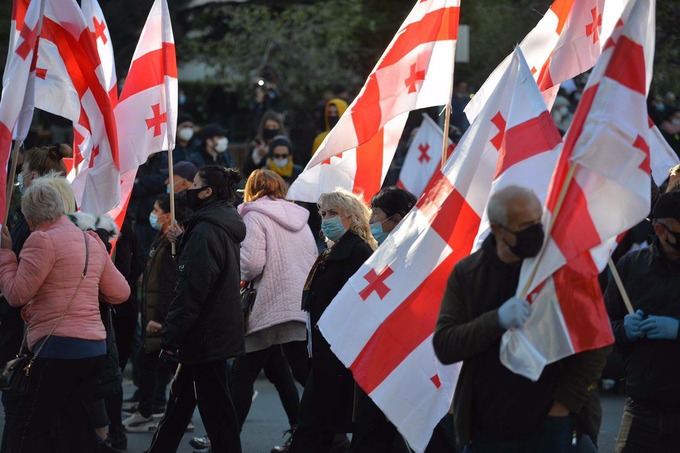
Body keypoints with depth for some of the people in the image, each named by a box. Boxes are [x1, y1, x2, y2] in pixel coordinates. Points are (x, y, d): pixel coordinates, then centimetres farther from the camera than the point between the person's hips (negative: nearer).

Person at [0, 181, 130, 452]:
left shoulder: (42, 240, -9)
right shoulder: (92, 241, 15)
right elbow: (120, 293, 18)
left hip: (58, 348, -8)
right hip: (95, 346, 8)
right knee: (78, 429, 12)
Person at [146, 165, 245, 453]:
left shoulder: (205, 231, -19)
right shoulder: (227, 228, 12)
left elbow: (191, 290, -22)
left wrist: (171, 336, -19)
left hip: (205, 335, -10)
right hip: (220, 331, 10)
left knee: (215, 406, -3)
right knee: (181, 395, 18)